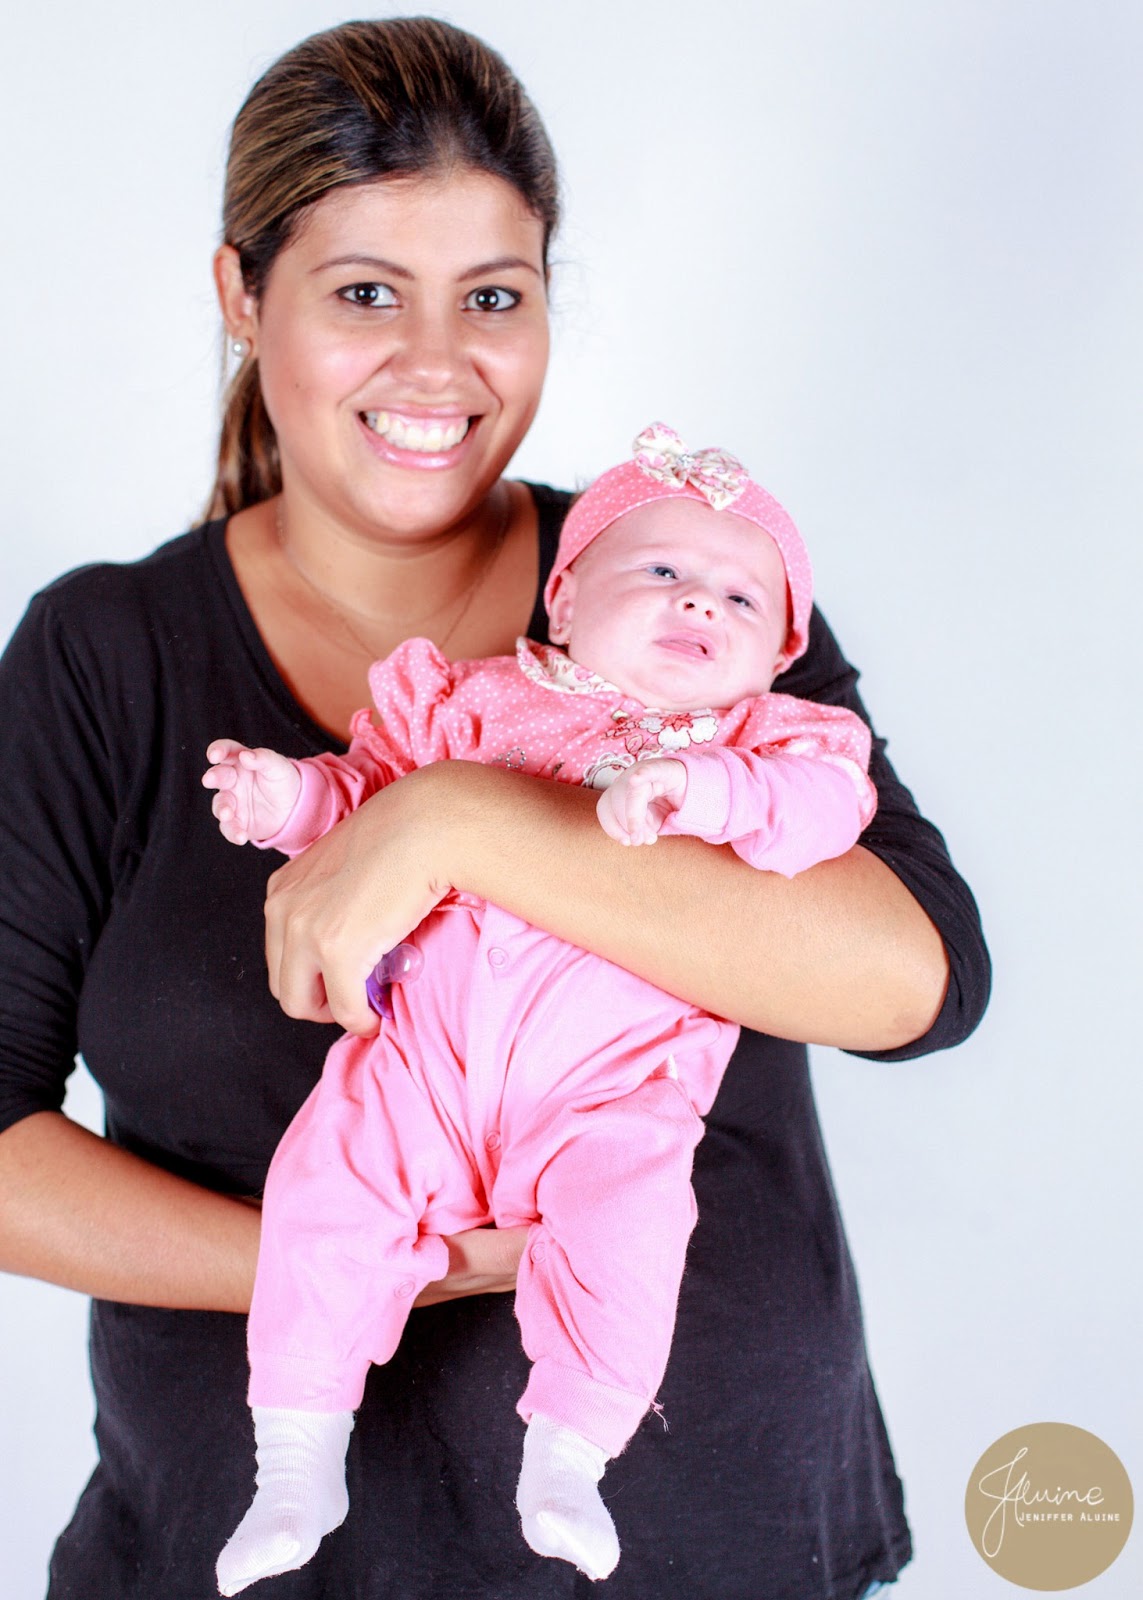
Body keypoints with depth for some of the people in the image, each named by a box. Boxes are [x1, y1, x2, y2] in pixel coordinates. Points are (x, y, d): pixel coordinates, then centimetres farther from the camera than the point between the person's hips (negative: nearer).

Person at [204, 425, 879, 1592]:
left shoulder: (765, 739, 10)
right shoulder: (483, 700, 15)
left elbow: (826, 801, -10)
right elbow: (375, 783, 20)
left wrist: (698, 786, -27)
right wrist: (288, 796, -1)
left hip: (609, 1089, -2)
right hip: (425, 1059, 2)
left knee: (625, 1221, -26)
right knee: (323, 1188, -12)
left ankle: (567, 1462, -3)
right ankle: (298, 1470, 6)